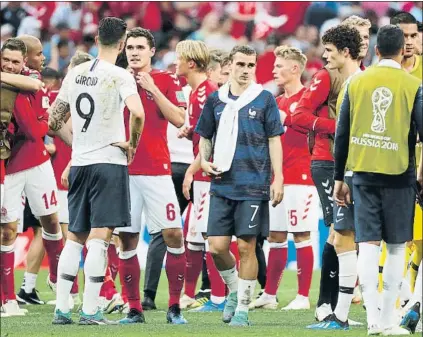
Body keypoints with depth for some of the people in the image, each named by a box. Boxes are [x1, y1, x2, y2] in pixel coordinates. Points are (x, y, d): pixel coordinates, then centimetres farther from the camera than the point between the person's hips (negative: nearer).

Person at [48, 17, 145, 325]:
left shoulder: (74, 74, 9)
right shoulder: (120, 76, -10)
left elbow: (54, 121, 14)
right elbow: (137, 113, -26)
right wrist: (132, 145, -9)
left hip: (79, 163, 5)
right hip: (110, 162, -5)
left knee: (74, 237, 12)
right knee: (99, 238, -5)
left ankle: (61, 309, 9)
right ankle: (90, 311, -7)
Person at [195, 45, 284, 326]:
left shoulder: (264, 100, 1)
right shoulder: (215, 100, 9)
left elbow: (274, 140, 2)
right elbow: (205, 137, 19)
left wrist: (278, 179, -4)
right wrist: (204, 161, 0)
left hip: (254, 186, -3)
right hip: (222, 184, 3)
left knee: (247, 247, -2)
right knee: (217, 246, -2)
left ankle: (243, 307, 6)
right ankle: (234, 290, 24)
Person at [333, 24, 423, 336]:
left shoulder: (356, 82, 4)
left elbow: (342, 133, 6)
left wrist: (339, 178, 13)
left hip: (364, 172, 2)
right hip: (398, 173, -2)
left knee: (368, 244, 2)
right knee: (397, 246, 7)